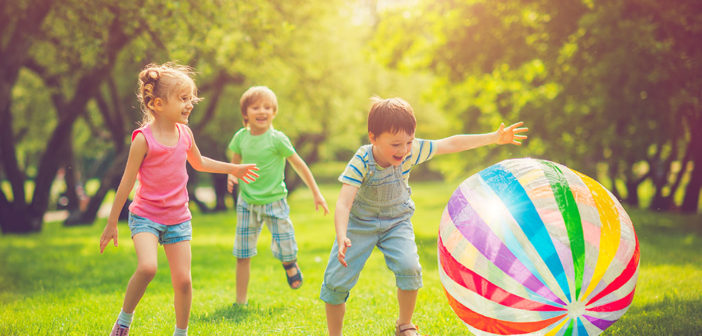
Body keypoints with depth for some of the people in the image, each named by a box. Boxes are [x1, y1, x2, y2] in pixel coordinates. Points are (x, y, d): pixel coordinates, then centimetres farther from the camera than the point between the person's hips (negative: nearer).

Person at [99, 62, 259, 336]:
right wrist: (111, 223, -6)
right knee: (147, 267, -26)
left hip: (178, 218, 5)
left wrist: (233, 168, 28)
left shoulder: (185, 134, 3)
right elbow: (127, 182, -9)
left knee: (183, 279, 0)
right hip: (146, 216, -5)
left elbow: (198, 162, 26)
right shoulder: (144, 139, -13)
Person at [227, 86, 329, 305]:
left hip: (274, 202, -3)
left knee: (285, 250, -4)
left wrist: (316, 193, -1)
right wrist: (231, 177, -10)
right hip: (247, 202, 3)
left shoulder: (277, 139, -11)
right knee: (242, 254, 2)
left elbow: (299, 165, -4)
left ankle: (290, 263, 35)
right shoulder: (241, 137, 0)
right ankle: (240, 302, 12)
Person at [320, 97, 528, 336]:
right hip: (360, 223, -2)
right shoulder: (361, 162, -30)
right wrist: (341, 238, -54)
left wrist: (495, 137, -9)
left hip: (396, 221, 2)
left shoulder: (412, 151, -19)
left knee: (409, 267, -21)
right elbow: (343, 203, -38)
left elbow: (451, 144, -11)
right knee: (336, 280, -9)